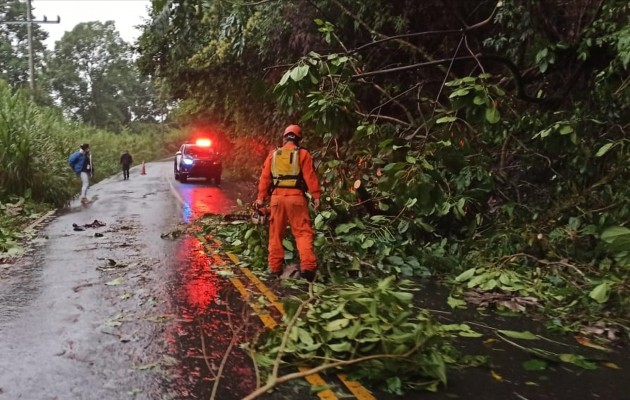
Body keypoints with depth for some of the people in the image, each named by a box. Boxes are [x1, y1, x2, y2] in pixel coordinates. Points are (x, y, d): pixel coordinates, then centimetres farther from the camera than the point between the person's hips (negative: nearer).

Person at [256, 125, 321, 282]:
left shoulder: (273, 154, 11)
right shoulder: (303, 154, 2)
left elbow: (265, 177, 9)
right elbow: (310, 176, -6)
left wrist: (261, 197, 12)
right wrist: (316, 196, -6)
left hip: (277, 197, 3)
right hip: (296, 197, -2)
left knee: (276, 234, 10)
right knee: (303, 232, -1)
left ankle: (275, 267, 12)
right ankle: (307, 266, -14)